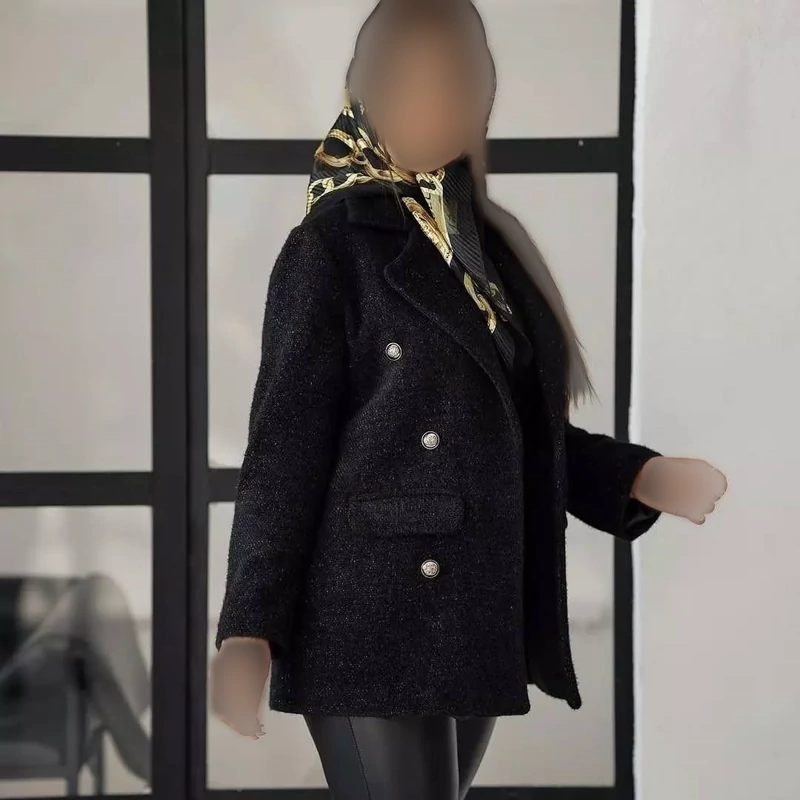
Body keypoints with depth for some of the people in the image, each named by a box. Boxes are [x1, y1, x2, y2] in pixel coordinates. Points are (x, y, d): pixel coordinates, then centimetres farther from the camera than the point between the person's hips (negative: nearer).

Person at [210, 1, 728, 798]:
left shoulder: (487, 243, 15)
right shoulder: (334, 246, -5)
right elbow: (284, 443, -10)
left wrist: (641, 478, 4)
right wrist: (249, 628, -15)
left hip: (475, 624, 7)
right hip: (372, 626, -7)